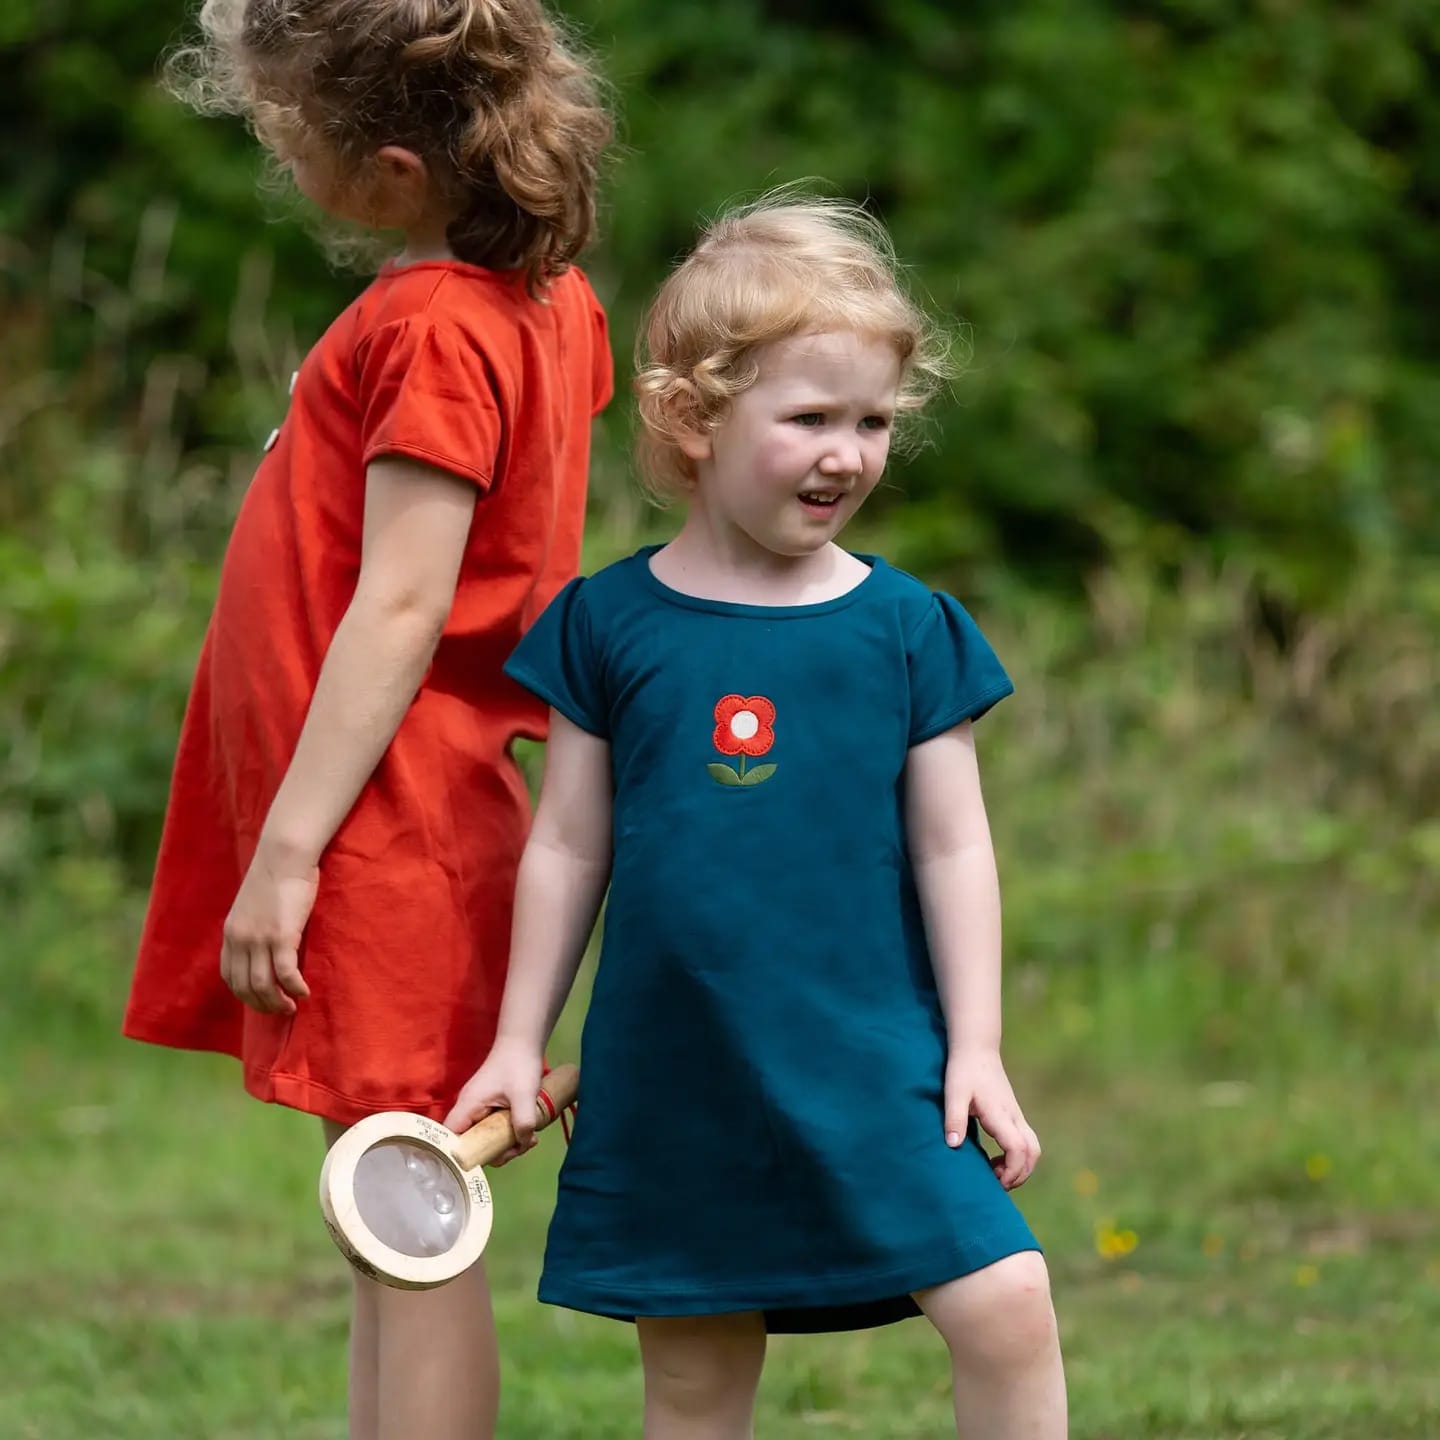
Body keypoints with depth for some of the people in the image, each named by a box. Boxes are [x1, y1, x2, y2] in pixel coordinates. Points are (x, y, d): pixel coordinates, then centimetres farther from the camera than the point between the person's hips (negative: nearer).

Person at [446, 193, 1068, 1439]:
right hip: (672, 1079, 1)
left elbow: (953, 849, 3)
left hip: (875, 1066, 0)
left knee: (1008, 1311, -14)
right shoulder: (609, 624, 0)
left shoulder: (908, 630, 0)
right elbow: (567, 847, 7)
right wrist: (519, 1043, 8)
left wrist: (977, 1048, -1)